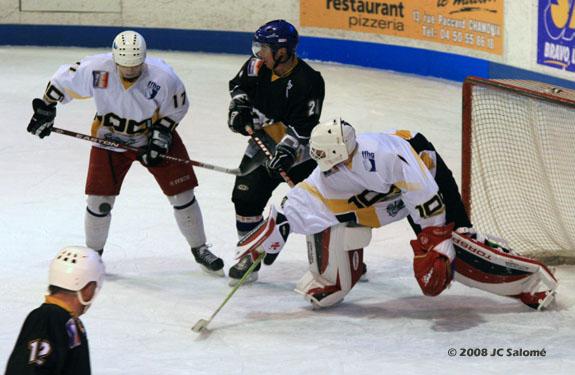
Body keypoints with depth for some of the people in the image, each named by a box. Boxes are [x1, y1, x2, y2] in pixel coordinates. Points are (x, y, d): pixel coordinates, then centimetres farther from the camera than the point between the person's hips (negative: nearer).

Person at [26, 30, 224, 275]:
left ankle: (199, 250, 18)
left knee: (181, 194, -1)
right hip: (109, 135, 0)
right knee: (99, 199, -4)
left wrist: (160, 136, -17)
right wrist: (45, 108, -6)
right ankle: (93, 253, 19)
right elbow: (64, 79, -9)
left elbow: (177, 108, -9)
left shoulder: (163, 77, -27)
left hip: (155, 134, 0)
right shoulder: (97, 70, -26)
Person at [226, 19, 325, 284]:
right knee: (246, 196, 0)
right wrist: (239, 106, -6)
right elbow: (239, 84, 11)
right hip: (263, 145, 5)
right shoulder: (258, 66, -9)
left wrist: (287, 150, -37)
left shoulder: (308, 82, -25)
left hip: (298, 150, -5)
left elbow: (302, 126, -27)